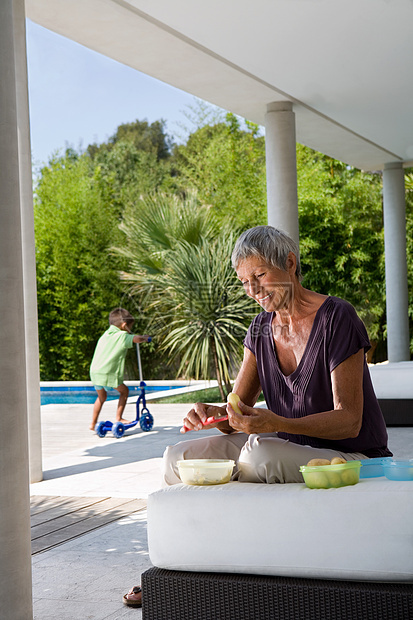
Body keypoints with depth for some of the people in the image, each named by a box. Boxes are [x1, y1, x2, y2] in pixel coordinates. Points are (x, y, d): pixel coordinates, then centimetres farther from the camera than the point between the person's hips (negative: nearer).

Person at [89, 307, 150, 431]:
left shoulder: (104, 335, 19)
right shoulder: (122, 336, -4)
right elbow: (137, 339, -14)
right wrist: (145, 338, 10)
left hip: (95, 371, 7)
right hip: (109, 373, -7)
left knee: (101, 397, 24)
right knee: (124, 391, 14)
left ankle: (93, 423, 27)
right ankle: (118, 418, 13)